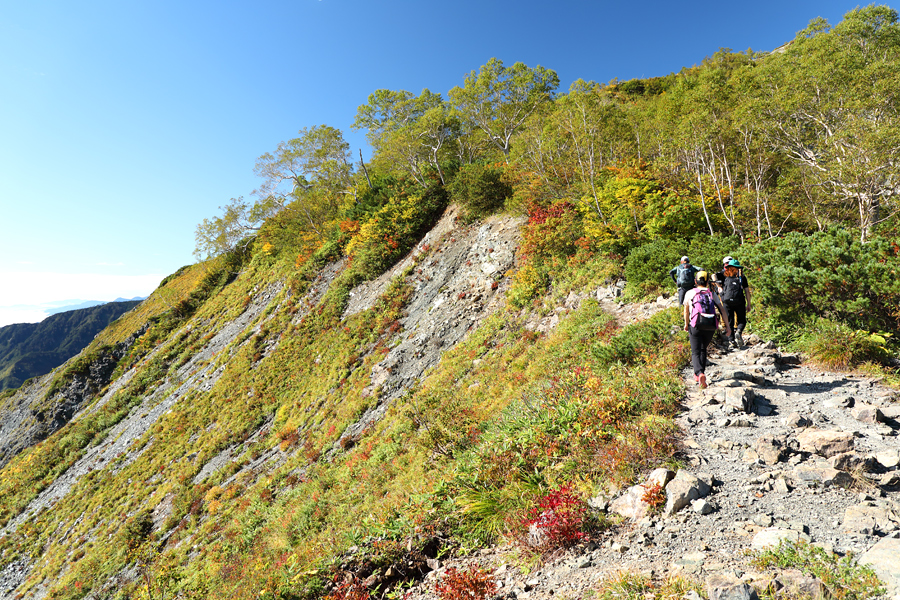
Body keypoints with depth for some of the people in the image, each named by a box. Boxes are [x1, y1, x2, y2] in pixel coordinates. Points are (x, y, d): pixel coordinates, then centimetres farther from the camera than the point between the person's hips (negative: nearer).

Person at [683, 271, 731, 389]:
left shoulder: (690, 293, 9)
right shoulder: (712, 294, 13)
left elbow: (686, 310, 13)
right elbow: (721, 309, 5)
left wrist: (686, 324, 25)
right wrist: (727, 326, 4)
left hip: (696, 326, -2)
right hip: (711, 327, 3)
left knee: (695, 353, -1)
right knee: (703, 350, 22)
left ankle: (700, 373, -25)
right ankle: (698, 374, 24)